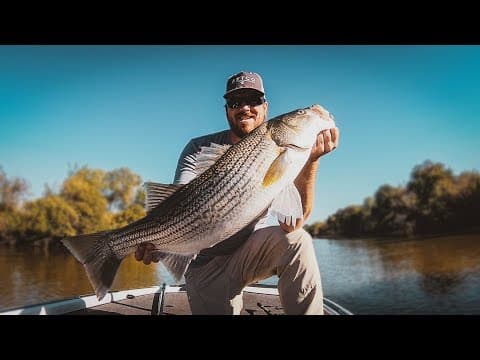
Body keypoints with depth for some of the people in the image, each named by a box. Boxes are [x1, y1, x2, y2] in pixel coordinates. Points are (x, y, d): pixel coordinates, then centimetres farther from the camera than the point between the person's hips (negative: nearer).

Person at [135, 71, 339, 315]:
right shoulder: (200, 148, -9)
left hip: (253, 248, 0)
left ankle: (307, 310, -5)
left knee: (296, 240, -25)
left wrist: (310, 161, -35)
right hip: (207, 261, 0)